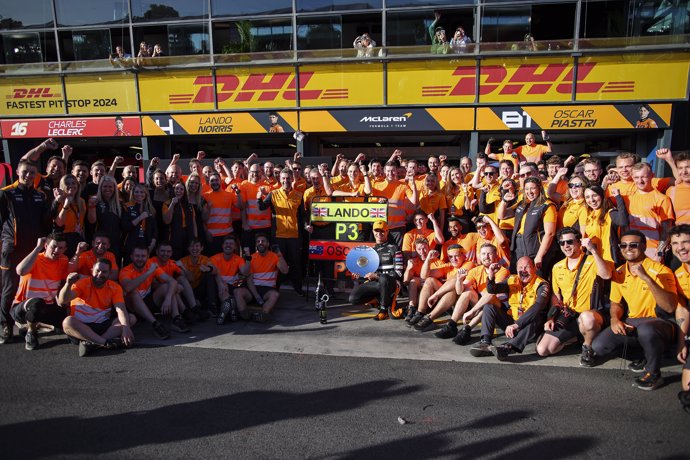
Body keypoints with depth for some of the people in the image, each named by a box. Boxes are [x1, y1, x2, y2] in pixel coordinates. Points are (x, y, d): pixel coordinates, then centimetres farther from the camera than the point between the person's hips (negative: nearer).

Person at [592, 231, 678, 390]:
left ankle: (654, 373, -12)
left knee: (645, 329, -41)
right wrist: (615, 319, -7)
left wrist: (646, 278, -32)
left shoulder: (661, 271, -11)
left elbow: (670, 307, -24)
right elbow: (616, 303, 16)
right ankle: (645, 356, 7)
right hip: (630, 324, 6)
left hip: (658, 322, -5)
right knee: (598, 347, -17)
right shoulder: (619, 273, 7)